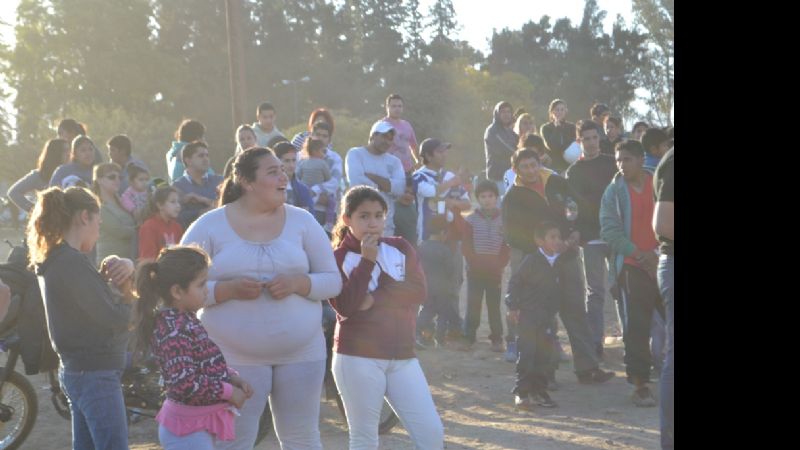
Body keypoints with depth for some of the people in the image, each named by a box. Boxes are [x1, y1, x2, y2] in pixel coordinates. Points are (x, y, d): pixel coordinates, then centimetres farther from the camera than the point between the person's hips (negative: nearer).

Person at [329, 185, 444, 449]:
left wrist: (375, 298, -13)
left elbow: (418, 291, -4)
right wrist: (367, 261, -15)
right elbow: (346, 306, -15)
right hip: (357, 358, -4)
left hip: (402, 356, 4)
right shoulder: (338, 257, -2)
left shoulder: (400, 248, 9)